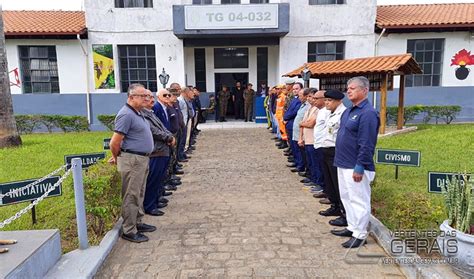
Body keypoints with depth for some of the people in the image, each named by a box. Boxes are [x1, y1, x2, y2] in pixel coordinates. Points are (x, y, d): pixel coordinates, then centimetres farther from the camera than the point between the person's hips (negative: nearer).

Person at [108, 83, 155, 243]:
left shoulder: (138, 113, 13)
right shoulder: (126, 114, -18)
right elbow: (115, 142, -20)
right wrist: (117, 159, -3)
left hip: (142, 159, 10)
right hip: (132, 160, -10)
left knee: (139, 194, 19)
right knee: (131, 196, 0)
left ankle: (137, 223, 33)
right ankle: (129, 231, 11)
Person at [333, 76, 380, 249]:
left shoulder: (368, 113, -17)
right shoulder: (348, 111, 13)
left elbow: (366, 144, -22)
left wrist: (359, 168, -22)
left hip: (355, 167, -10)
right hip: (343, 164, 10)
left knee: (358, 200, 1)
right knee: (346, 197, 19)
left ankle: (360, 235, 13)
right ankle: (352, 227, 33)